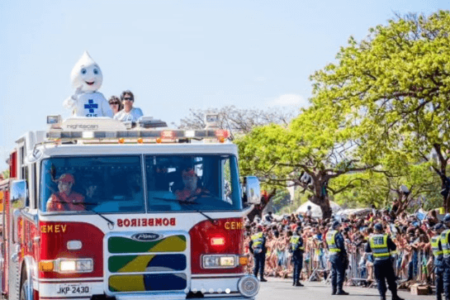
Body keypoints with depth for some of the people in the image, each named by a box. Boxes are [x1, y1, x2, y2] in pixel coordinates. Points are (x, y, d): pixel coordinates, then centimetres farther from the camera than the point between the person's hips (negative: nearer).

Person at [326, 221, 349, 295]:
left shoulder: (328, 234, 13)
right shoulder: (337, 234, -14)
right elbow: (341, 245, -19)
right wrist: (344, 254, -14)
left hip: (331, 255, 9)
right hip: (338, 255, -9)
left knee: (334, 272, 13)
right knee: (340, 272, -6)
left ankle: (333, 290, 14)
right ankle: (339, 290, -10)